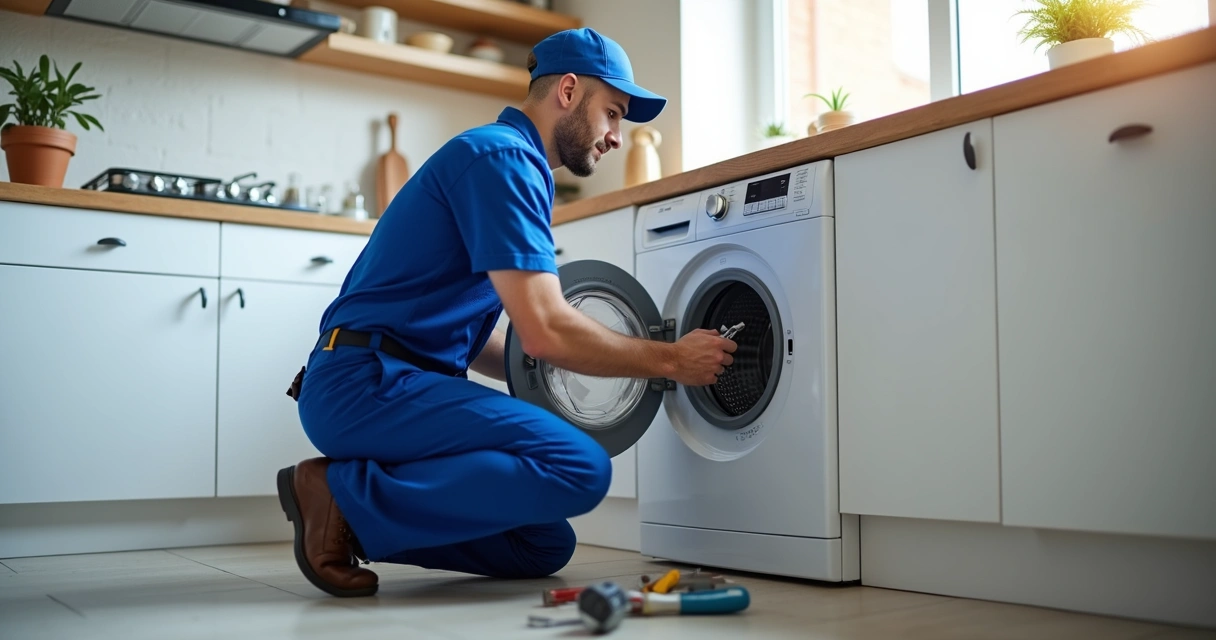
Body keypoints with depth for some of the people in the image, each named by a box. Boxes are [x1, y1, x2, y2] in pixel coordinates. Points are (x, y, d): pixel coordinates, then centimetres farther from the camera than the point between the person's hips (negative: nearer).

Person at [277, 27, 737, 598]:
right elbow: (544, 332, -19)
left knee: (546, 547, 5)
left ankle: (358, 512, 3)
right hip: (367, 382, -10)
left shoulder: (511, 163, 22)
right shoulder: (503, 155, -10)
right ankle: (348, 495, -15)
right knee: (581, 468, -22)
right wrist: (671, 361, -6)